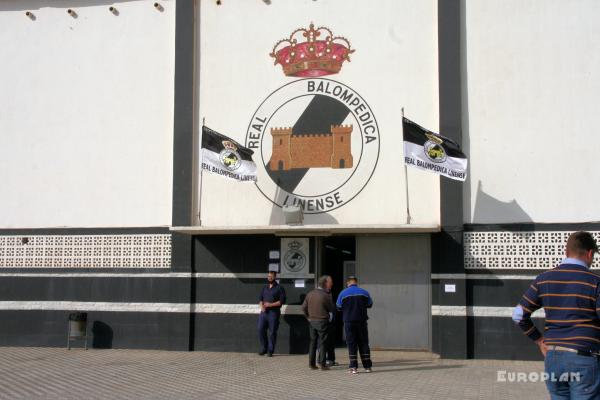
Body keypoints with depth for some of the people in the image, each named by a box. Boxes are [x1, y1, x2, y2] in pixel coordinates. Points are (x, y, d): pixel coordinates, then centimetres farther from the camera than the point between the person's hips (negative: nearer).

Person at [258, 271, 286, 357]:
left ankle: (270, 351, 7)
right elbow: (260, 298, 16)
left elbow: (282, 301, -7)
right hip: (264, 312, 5)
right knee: (261, 330, -2)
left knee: (272, 332, -2)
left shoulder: (279, 288, 0)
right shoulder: (265, 287, 16)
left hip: (274, 312, -5)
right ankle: (264, 348, 12)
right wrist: (261, 306, -5)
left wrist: (271, 304, -15)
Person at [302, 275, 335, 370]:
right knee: (322, 343, 1)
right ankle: (322, 364, 1)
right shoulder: (325, 295, -14)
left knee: (313, 342, 11)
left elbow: (304, 307, 5)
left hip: (312, 321, 5)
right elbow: (332, 309, -6)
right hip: (322, 322, -5)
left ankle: (311, 363, 13)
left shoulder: (310, 294, 3)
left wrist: (308, 317, 13)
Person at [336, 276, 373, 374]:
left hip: (349, 322, -1)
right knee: (363, 343, 10)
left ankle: (353, 367, -2)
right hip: (362, 321, 1)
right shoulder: (364, 292, -1)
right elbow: (370, 305, 11)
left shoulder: (343, 293, -5)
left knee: (351, 344, 3)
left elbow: (338, 307, 2)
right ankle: (367, 366, 11)